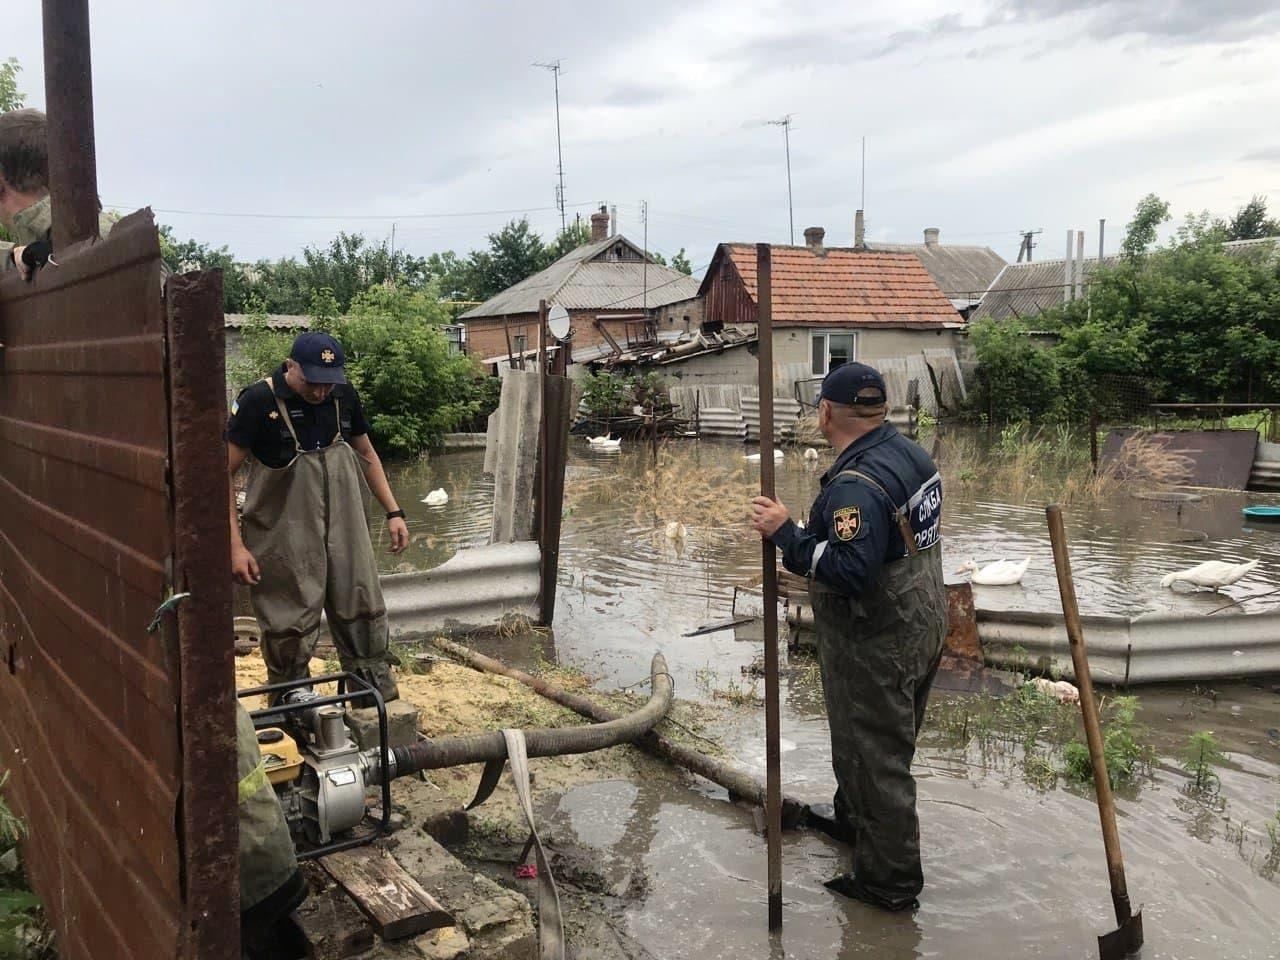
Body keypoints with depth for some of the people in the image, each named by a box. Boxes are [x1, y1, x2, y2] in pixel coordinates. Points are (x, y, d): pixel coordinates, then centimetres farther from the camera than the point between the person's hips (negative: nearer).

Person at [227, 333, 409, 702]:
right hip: (285, 543, -4)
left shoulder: (343, 394, 0)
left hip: (345, 531, 5)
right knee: (290, 631, 3)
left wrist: (393, 512, 10)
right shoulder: (258, 401, -14)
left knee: (364, 615, 10)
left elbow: (366, 454, 15)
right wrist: (235, 545, -17)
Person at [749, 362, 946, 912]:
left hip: (876, 645, -10)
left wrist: (786, 534, -29)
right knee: (882, 742, 27)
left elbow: (851, 571, -36)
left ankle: (889, 882, 19)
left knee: (876, 755, 4)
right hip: (921, 625, 10)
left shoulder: (857, 485, -28)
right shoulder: (911, 455, 4)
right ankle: (853, 820, 49)